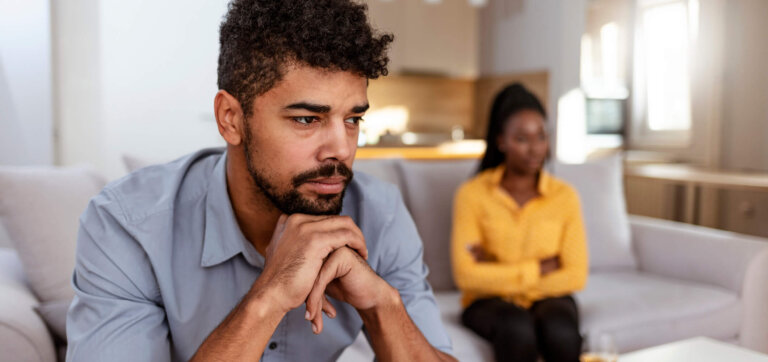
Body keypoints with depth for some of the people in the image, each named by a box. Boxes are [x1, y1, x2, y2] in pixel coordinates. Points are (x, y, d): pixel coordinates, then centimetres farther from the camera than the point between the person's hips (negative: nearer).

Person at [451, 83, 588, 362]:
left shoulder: (565, 195, -1)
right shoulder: (472, 194, -8)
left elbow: (576, 276, -5)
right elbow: (466, 275, -14)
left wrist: (499, 276, -12)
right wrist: (538, 268, -11)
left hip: (548, 297, 2)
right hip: (489, 301, -1)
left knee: (560, 332, -32)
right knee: (517, 328, -34)